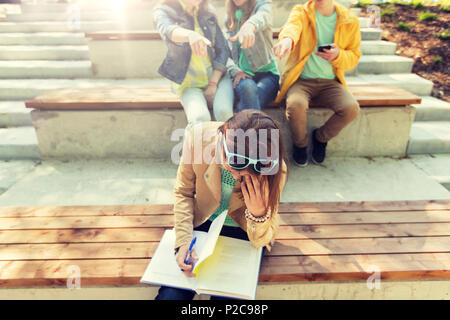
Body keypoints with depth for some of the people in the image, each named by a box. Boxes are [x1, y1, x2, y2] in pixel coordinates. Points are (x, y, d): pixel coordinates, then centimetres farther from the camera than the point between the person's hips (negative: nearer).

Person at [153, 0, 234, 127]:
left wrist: (213, 84, -7)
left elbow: (223, 49, 6)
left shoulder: (208, 11, 11)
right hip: (188, 83, -2)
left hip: (217, 77, 3)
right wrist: (190, 35, -49)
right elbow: (167, 30, -25)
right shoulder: (163, 11, 0)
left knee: (224, 111, -29)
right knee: (199, 118, -31)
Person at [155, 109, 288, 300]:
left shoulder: (275, 169, -25)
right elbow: (183, 192, -6)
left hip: (242, 234, 0)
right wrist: (184, 240, -18)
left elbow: (260, 241, -16)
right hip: (202, 224, 1)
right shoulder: (199, 136, -24)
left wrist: (259, 213, -37)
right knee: (171, 294, -15)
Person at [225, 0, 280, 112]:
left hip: (266, 73, -2)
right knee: (248, 87, -35)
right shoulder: (229, 19, 18)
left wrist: (249, 26, -46)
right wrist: (235, 71, -10)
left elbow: (263, 17, -20)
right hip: (242, 75, 2)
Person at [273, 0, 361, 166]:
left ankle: (321, 137, 8)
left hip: (330, 82, 3)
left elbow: (354, 56, 11)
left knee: (351, 108, -25)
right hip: (301, 79, -2)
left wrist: (338, 56, -14)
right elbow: (292, 25, -24)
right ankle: (300, 143, 0)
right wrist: (287, 38, -50)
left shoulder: (350, 21, 7)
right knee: (295, 105, -35)